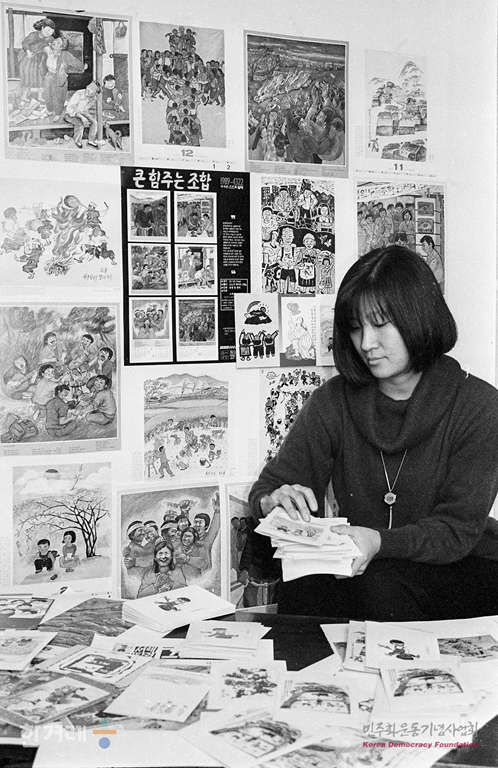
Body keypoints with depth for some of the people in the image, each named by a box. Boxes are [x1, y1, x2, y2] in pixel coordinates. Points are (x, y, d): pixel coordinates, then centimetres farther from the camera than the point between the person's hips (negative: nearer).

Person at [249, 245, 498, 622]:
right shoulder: (333, 402, -1)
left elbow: (458, 530, -15)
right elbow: (268, 485, 1)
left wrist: (379, 541, -33)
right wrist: (273, 502, -25)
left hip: (462, 570, -2)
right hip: (362, 571, 2)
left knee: (378, 583, -31)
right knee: (302, 585, -28)